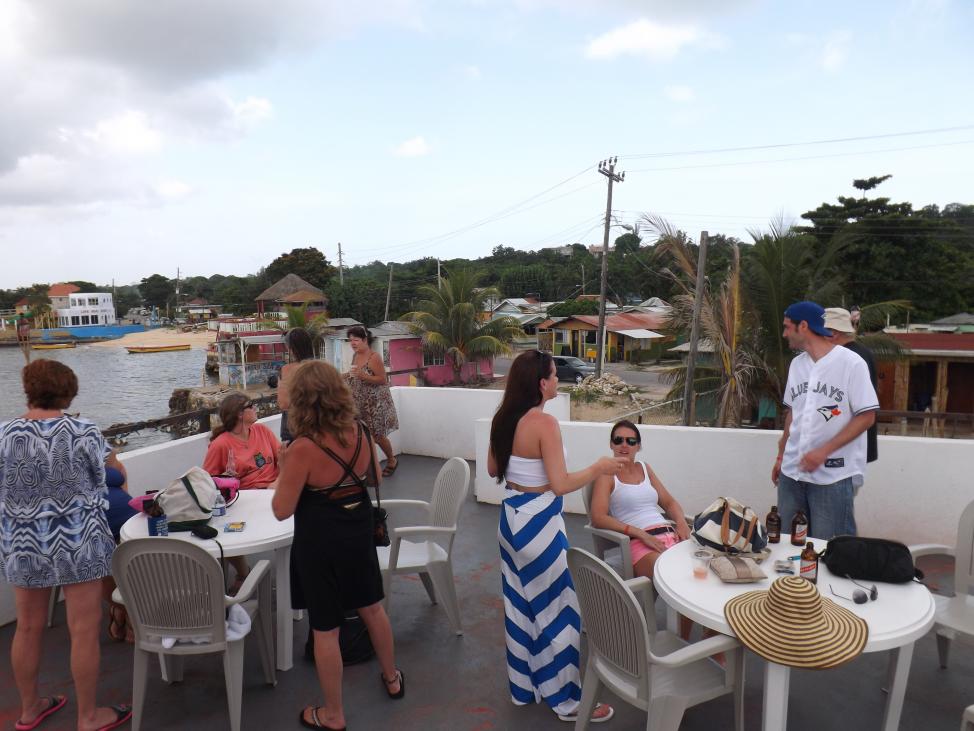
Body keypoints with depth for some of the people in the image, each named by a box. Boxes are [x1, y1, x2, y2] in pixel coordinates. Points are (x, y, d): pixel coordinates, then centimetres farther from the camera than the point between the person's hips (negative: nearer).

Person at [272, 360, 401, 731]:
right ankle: (392, 678, 45)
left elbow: (282, 510, -17)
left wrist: (285, 467, -6)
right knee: (372, 608, 25)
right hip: (358, 532, 6)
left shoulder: (304, 448, -25)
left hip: (320, 543, -5)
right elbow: (376, 478, 8)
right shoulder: (360, 431, -9)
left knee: (325, 629, 11)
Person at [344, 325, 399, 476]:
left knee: (377, 435, 2)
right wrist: (348, 375, 2)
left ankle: (392, 461, 26)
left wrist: (363, 376, -29)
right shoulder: (355, 356, 7)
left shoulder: (374, 357, -17)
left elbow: (382, 380, -18)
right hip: (359, 403, 7)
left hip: (375, 403, -7)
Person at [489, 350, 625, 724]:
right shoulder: (545, 423, -22)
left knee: (520, 604, 20)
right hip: (538, 521, -8)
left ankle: (523, 686, 36)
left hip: (512, 516, 8)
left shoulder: (503, 419, 2)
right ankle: (568, 698, 22)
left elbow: (493, 469, 12)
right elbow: (560, 484, -23)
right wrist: (599, 468, -10)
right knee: (556, 607, 7)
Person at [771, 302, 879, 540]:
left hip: (833, 475, -6)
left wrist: (823, 451, -17)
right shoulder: (796, 364, 11)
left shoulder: (851, 363, -8)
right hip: (792, 472, 6)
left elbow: (866, 416, -10)